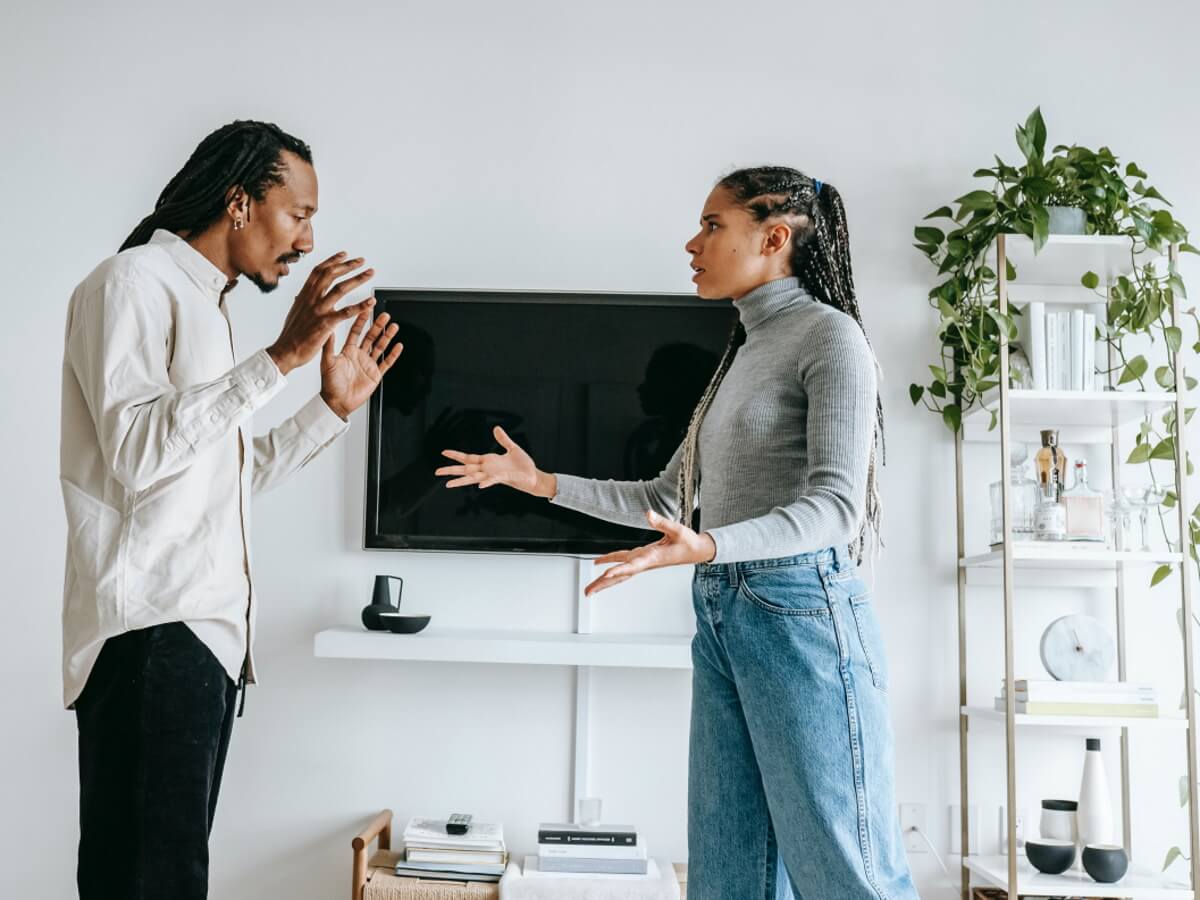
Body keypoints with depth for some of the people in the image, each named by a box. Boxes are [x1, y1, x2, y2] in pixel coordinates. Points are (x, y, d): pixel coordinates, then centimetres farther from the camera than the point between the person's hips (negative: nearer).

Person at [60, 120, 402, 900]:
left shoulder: (205, 303, 22)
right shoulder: (135, 282, -6)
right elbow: (139, 453, -21)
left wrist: (333, 407, 16)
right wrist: (281, 358, -23)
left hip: (206, 627, 9)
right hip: (149, 631, -9)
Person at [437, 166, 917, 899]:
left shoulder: (830, 334, -5)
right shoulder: (742, 353, 19)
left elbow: (836, 505, -16)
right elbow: (668, 497, 23)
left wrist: (704, 547, -31)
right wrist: (543, 482, 17)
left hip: (800, 611, -8)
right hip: (721, 618, 8)